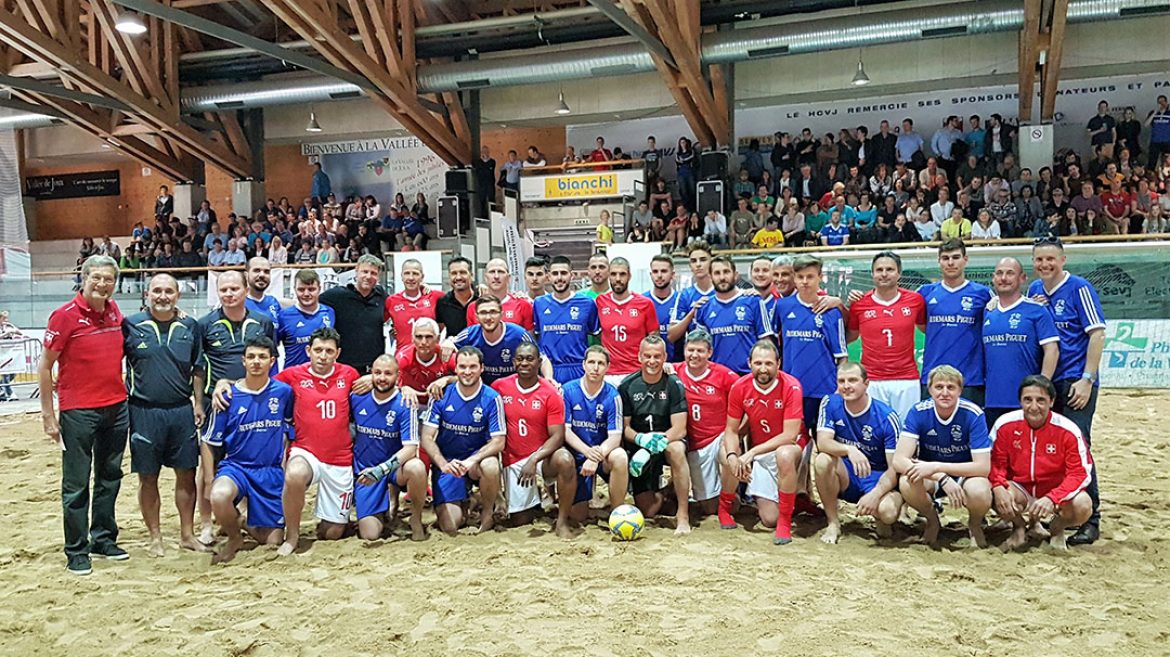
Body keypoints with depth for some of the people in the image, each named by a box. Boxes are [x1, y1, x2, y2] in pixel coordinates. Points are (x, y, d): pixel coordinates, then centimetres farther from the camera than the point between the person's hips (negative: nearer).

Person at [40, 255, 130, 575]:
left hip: (116, 407, 6)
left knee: (110, 477, 14)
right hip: (78, 412, -6)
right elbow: (44, 365, -6)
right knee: (76, 485, 2)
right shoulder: (65, 315, -10)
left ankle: (103, 539, 27)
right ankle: (76, 551, 13)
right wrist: (48, 415, -7)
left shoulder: (115, 311, 5)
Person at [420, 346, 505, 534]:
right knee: (449, 527, -14)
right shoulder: (442, 395, -8)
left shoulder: (492, 398, -10)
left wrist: (472, 460, -29)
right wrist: (443, 464, -26)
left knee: (491, 466, -37)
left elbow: (498, 442, -12)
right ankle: (462, 503, 24)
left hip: (477, 457, 0)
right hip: (446, 461, 0)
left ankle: (488, 512, -6)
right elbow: (426, 437, -9)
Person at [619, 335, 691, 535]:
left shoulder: (674, 385, -9)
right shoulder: (627, 386, -4)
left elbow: (680, 429, -15)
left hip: (668, 440, -1)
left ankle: (683, 516, -28)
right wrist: (641, 439, -26)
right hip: (638, 448, 1)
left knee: (676, 449, -39)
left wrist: (654, 444, -30)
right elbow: (625, 427, -3)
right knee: (648, 511, -7)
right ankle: (661, 492, 30)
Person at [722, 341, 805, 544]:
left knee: (785, 455, -40)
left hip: (787, 447, -2)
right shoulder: (740, 388, -11)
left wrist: (752, 452, -30)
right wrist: (732, 456, -28)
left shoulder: (791, 387, -22)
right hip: (757, 453, 2)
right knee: (769, 518, -8)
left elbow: (789, 435, -25)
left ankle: (785, 523, -23)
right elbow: (731, 430, -6)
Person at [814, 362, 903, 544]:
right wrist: (849, 450, -39)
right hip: (846, 477, 2)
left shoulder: (887, 417, -15)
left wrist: (875, 494, -31)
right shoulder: (830, 404, -8)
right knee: (823, 460, -30)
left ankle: (879, 518, 8)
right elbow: (822, 442, -19)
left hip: (878, 479, -2)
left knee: (888, 512, -33)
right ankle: (833, 523, -12)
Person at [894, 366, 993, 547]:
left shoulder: (973, 414, -20)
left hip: (966, 474, -1)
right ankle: (932, 521, 3)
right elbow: (899, 460, -24)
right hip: (931, 477, 1)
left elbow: (983, 467, -23)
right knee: (906, 483, -32)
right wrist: (942, 478, -37)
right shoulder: (918, 412, -18)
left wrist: (936, 467, -33)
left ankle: (975, 525, 3)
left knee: (980, 492, -35)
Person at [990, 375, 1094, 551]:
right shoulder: (1005, 424, -12)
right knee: (998, 496, -32)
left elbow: (1080, 473, -16)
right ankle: (1019, 527, 7)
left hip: (1056, 490, 0)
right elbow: (995, 462, -7)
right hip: (1020, 490, 0)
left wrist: (1051, 499, -32)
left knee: (1082, 506, -30)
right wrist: (998, 487, -29)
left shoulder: (1068, 430, -16)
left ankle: (1056, 530, 9)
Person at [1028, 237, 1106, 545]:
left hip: (1075, 381, -6)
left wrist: (1087, 380, -16)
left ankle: (1090, 520, -2)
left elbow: (1097, 334, -10)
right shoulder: (1034, 290, 11)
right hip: (1044, 381, 6)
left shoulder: (1079, 288, -7)